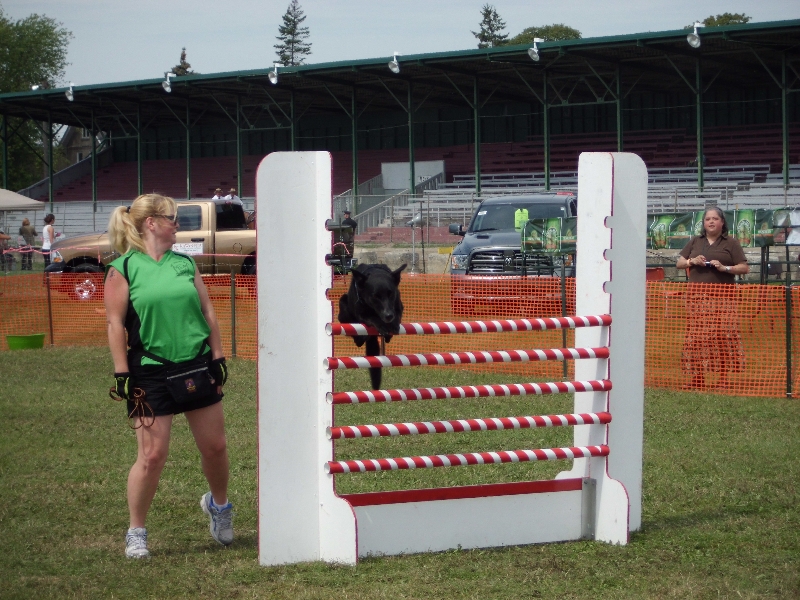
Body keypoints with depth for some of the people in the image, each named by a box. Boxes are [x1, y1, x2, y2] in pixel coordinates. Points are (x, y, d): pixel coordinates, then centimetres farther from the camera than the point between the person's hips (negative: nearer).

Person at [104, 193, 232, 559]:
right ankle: (136, 533, 10)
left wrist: (218, 358, 7)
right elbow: (115, 324, -7)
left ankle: (218, 504, 38)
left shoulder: (185, 263, 8)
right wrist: (122, 374, -11)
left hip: (197, 366, 5)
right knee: (152, 455, -6)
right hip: (151, 373, -4)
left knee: (215, 446, 10)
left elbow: (208, 313, 12)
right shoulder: (122, 269, -5)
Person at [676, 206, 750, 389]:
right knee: (696, 335, -2)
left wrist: (725, 268, -12)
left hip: (722, 297, -3)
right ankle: (696, 377, 3)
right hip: (697, 296, 3)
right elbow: (679, 263, 19)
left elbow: (745, 268, 3)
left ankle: (724, 377, -6)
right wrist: (692, 261, -1)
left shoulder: (730, 244, 7)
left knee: (723, 335, -10)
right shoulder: (695, 242, 17)